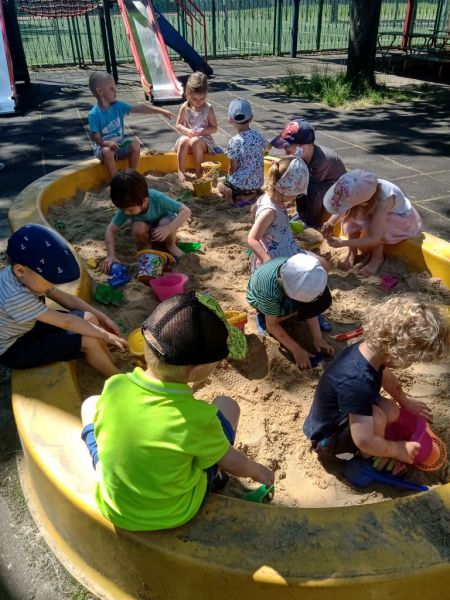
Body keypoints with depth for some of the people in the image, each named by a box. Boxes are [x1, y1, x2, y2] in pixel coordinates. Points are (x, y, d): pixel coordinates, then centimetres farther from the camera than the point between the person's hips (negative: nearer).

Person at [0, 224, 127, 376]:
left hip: (29, 328, 8)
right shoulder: (17, 297, -37)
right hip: (13, 348, -8)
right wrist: (105, 335, -23)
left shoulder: (27, 276, -11)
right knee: (89, 341, -18)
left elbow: (67, 298, -2)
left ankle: (111, 365, 9)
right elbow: (65, 321, -32)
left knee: (89, 317, -2)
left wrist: (102, 318, -4)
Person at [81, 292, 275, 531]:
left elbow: (102, 431, -3)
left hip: (113, 509, 2)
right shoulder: (197, 418, -32)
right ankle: (212, 477, 30)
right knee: (226, 405, 6)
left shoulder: (114, 387, -24)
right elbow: (232, 462, -11)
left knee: (90, 404, 20)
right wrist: (258, 471, 11)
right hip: (176, 515, -2)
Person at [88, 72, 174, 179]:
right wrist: (107, 143, -41)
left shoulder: (118, 105, -5)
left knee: (135, 144, -21)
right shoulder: (94, 114, -17)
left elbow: (140, 108, -9)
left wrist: (161, 111, -13)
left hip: (120, 145, 5)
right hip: (102, 147, -4)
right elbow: (96, 137, -19)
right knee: (108, 151, -37)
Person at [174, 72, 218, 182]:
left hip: (203, 139, -1)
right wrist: (187, 131, -16)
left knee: (195, 141, -35)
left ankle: (198, 170, -16)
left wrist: (202, 131, -19)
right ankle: (181, 170, -26)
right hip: (187, 137, 2)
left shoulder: (208, 109, -5)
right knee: (184, 140, -33)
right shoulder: (185, 107, 0)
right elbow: (178, 125, 4)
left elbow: (214, 128, -2)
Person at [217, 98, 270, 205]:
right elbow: (268, 147, 21)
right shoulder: (258, 136, -2)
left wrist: (229, 179, 5)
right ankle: (252, 194, 6)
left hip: (240, 184, -4)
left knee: (220, 184, 26)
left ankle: (230, 193, -5)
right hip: (258, 183, 4)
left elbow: (233, 168, -15)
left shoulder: (234, 142, -18)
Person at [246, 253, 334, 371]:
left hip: (284, 293, 4)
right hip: (260, 299, -4)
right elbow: (272, 324, -29)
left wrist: (318, 338, -22)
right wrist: (296, 350, -28)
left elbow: (310, 308, -19)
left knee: (323, 301, -20)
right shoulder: (269, 290, -45)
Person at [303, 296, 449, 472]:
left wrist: (405, 401, 27)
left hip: (340, 418, 9)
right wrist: (398, 450, -21)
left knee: (391, 411, 2)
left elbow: (386, 376, 11)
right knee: (376, 416, -27)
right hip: (327, 438, -8)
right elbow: (365, 441, -40)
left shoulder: (370, 349, -14)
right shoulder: (357, 382, -42)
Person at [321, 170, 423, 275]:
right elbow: (343, 210, -7)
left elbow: (374, 239, -37)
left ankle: (377, 257, -2)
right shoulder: (360, 190, -27)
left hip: (404, 222, -6)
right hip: (380, 214, 6)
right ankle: (352, 252, -1)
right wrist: (331, 222, -25)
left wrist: (342, 243, -36)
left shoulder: (383, 202, -41)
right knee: (352, 215, -18)